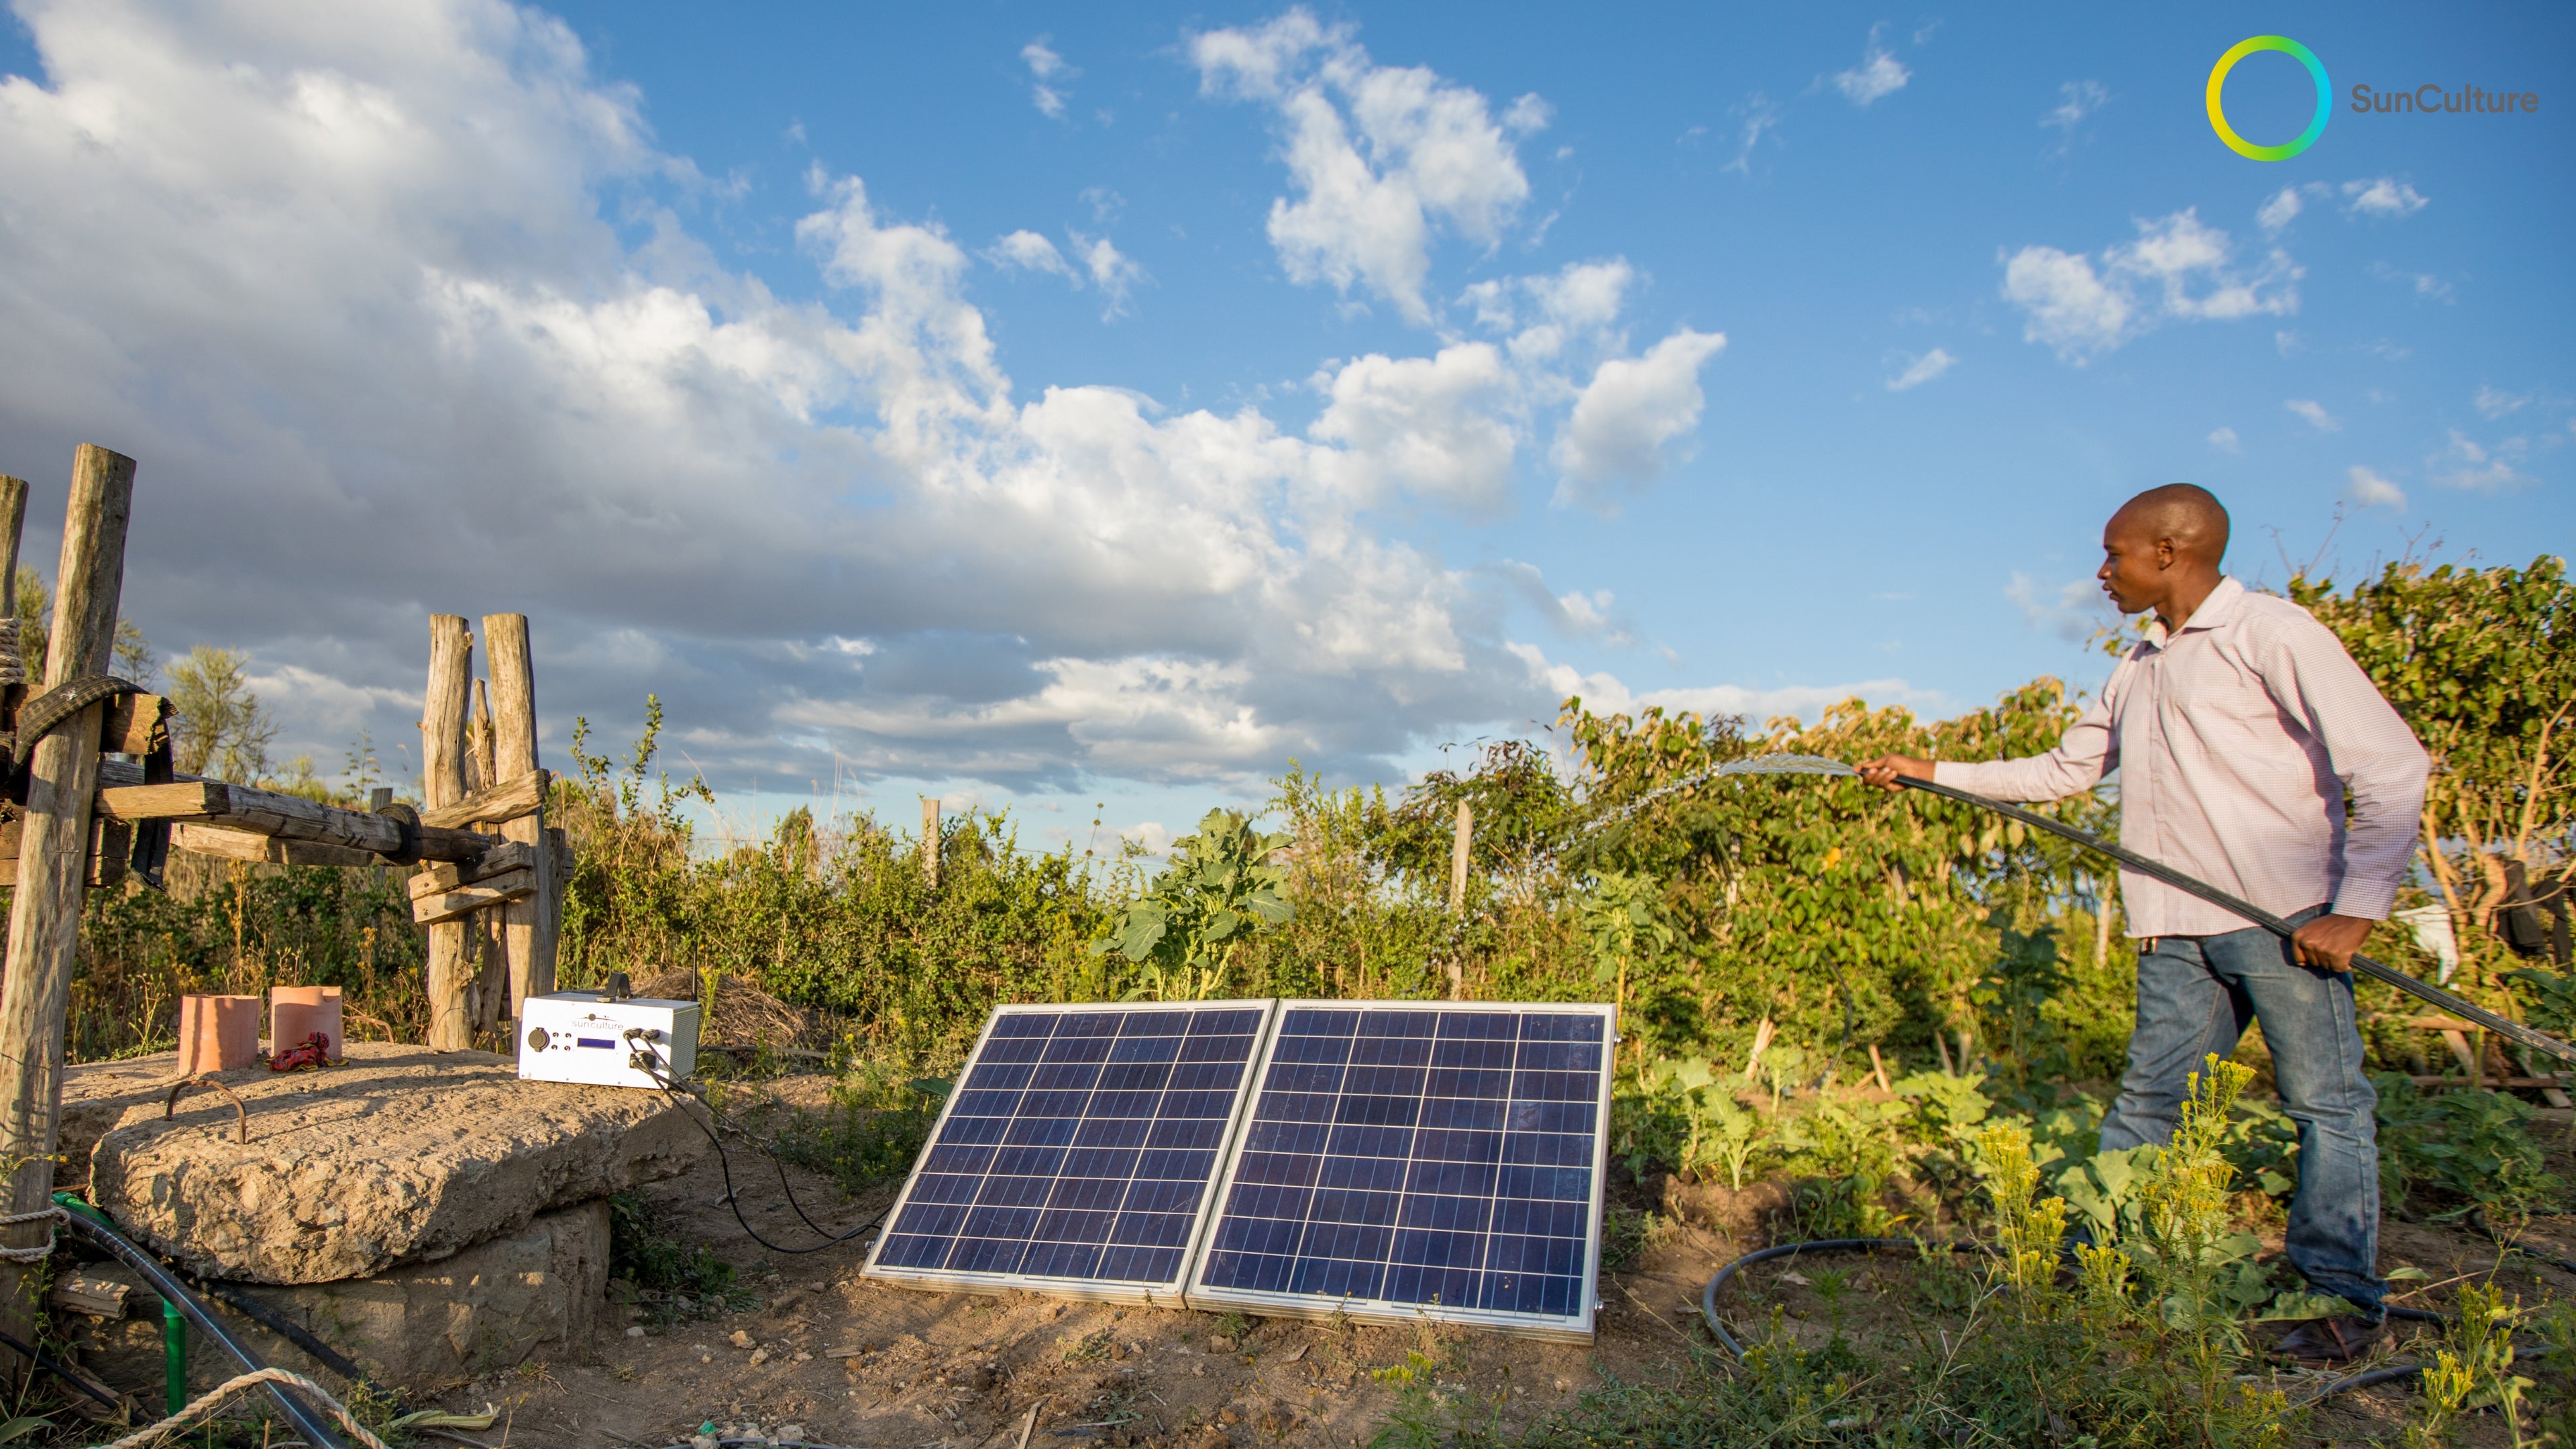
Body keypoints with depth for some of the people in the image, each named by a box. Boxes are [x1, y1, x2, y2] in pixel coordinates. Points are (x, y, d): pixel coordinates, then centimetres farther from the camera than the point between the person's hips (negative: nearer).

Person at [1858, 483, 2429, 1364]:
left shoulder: (2272, 635, -8)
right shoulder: (2138, 670, 16)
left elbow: (2392, 764, -12)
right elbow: (2060, 772, 25)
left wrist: (2358, 906, -17)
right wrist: (1931, 773, 18)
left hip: (2284, 917, -7)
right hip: (2178, 928, 7)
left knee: (2327, 1102, 2)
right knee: (2146, 1094, 9)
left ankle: (2343, 1297, 13)